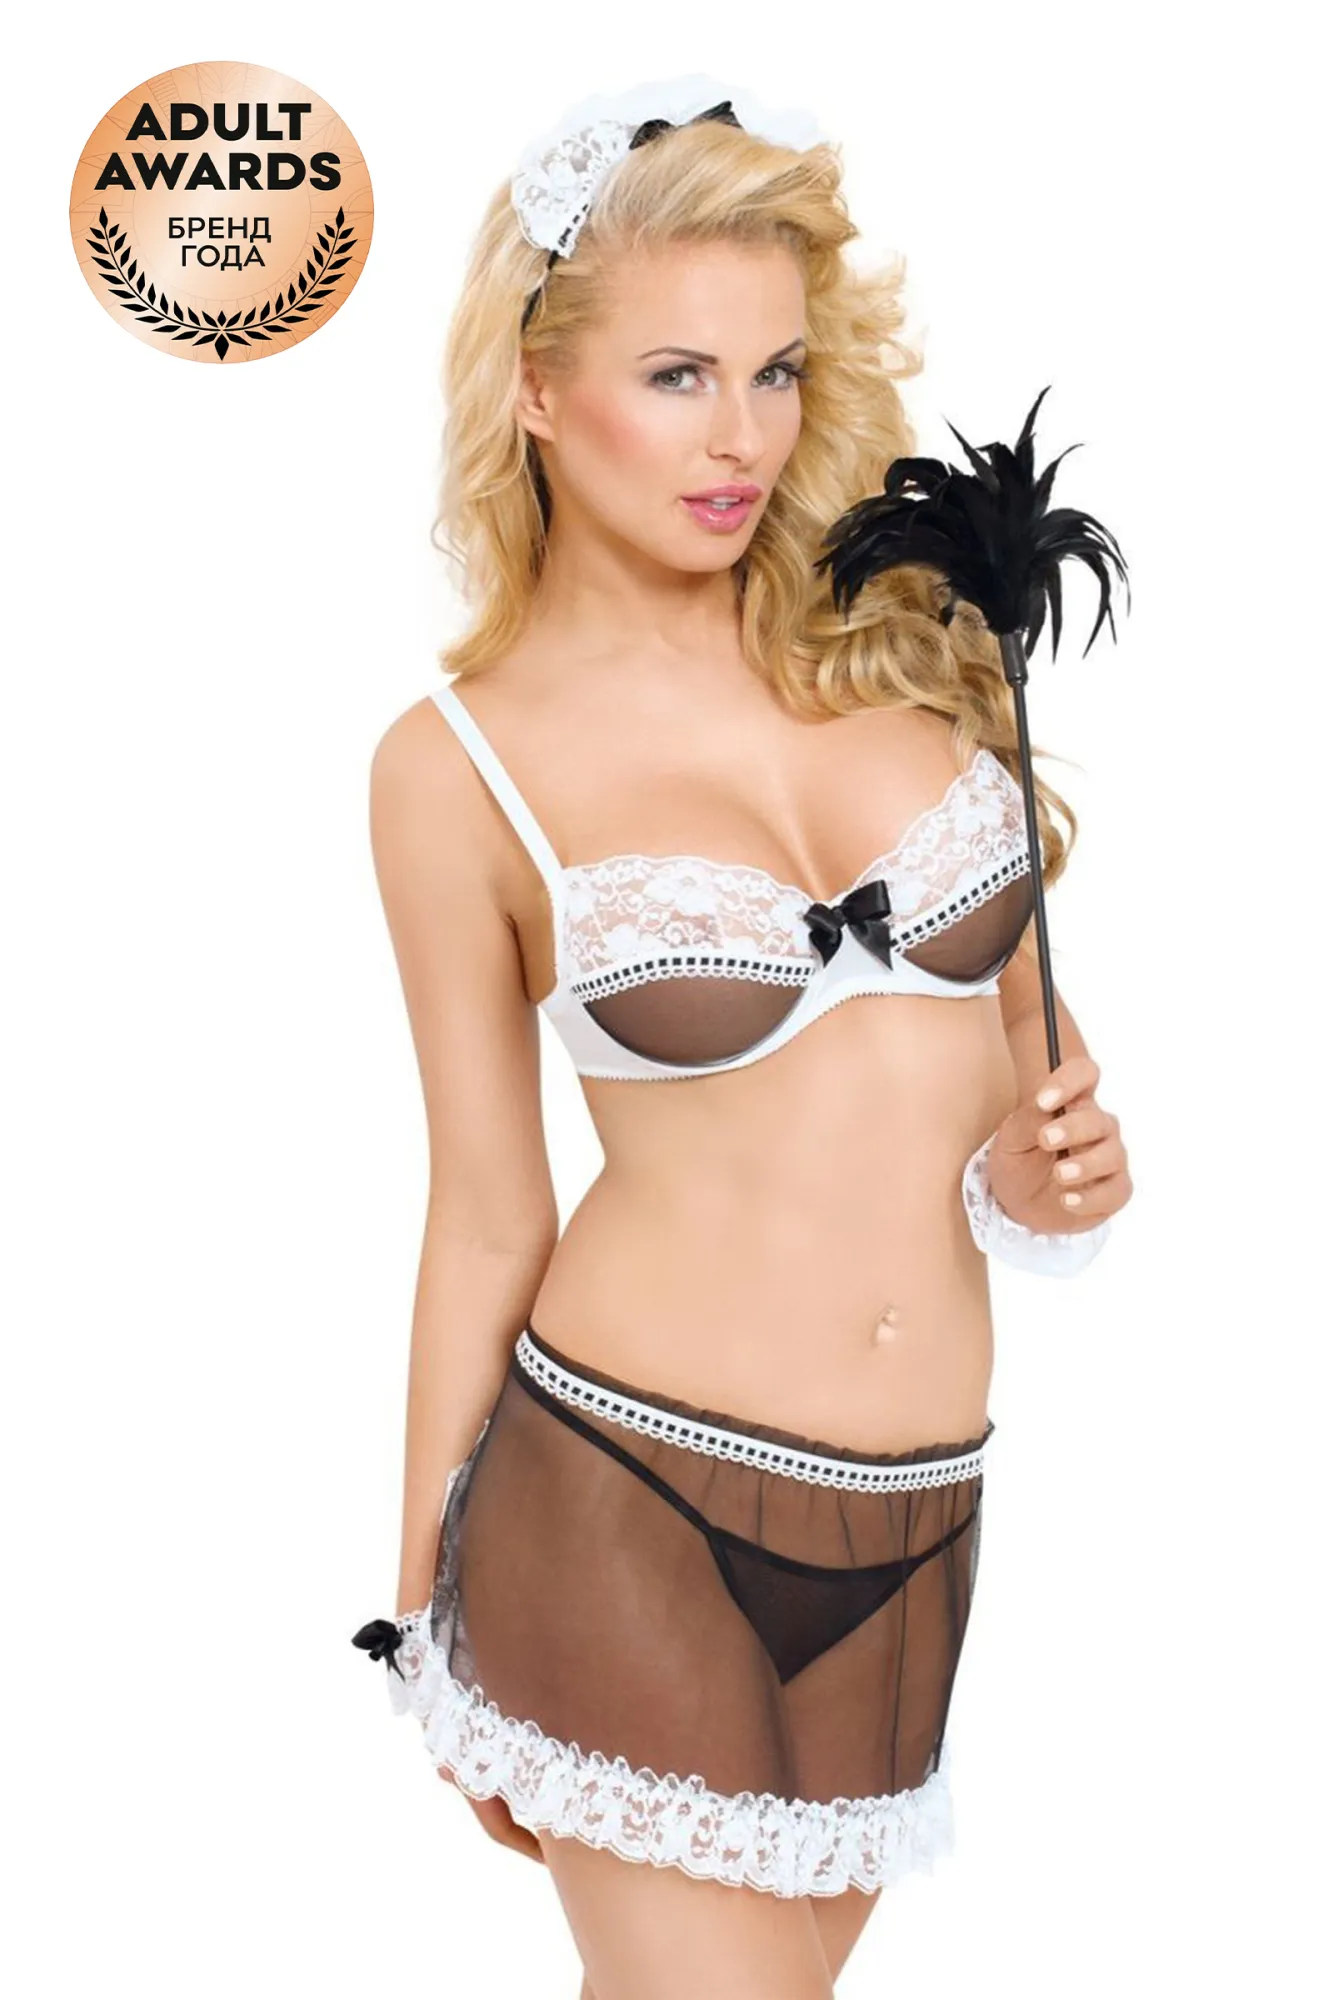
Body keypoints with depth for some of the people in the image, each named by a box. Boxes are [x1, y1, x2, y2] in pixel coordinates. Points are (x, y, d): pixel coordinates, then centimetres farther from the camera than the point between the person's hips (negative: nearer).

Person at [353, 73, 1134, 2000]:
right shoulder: (461, 768, -6)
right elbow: (490, 1217, 1)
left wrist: (1052, 1157, -6)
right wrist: (427, 1613, 7)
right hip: (628, 1500, -4)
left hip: (914, 1526, 4)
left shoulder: (903, 634, 3)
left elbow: (1024, 1012, 16)